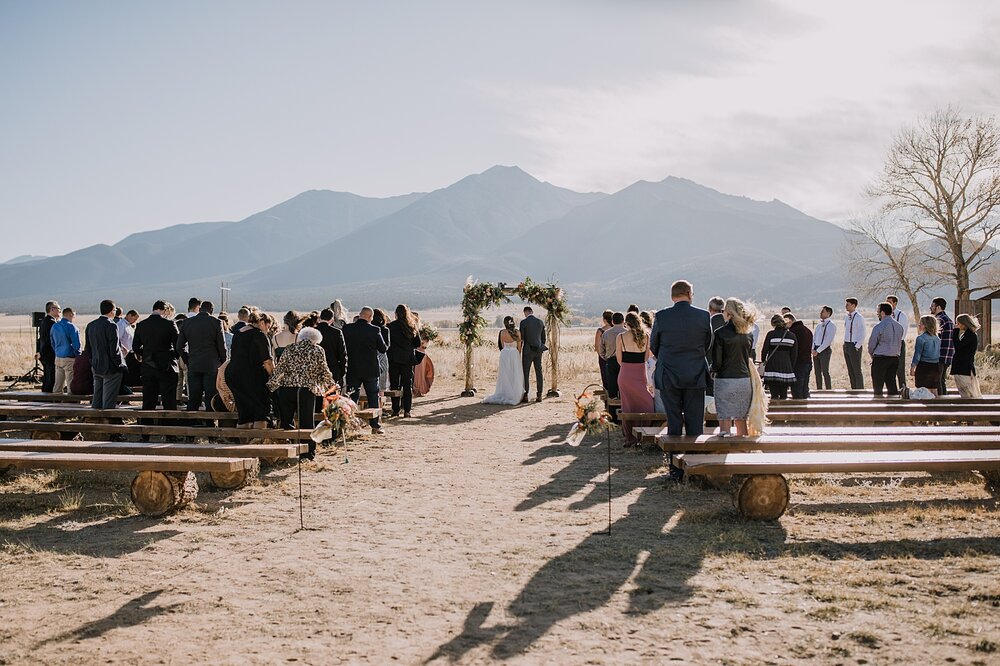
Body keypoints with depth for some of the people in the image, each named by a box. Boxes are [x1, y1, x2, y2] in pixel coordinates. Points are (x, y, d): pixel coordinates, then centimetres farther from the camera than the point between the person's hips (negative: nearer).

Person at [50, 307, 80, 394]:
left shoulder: (54, 326, 10)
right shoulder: (71, 327, -13)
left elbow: (53, 344, 18)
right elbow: (76, 344, -13)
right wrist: (78, 357, -1)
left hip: (58, 358, 7)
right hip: (69, 359, -7)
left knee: (57, 384, 12)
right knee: (71, 384, -4)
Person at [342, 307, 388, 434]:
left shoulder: (346, 329, -6)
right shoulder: (374, 330, -13)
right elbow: (383, 348, -4)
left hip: (352, 369, 2)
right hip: (370, 369, -2)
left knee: (352, 397, 11)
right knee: (373, 397, 8)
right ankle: (375, 425, 8)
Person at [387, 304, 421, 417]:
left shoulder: (391, 326, -7)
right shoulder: (412, 326, 2)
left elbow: (386, 343, -5)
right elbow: (418, 344, 6)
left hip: (394, 359, -2)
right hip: (408, 359, 2)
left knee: (394, 385, 5)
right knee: (408, 385, 6)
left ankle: (395, 410, 4)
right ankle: (407, 411, 2)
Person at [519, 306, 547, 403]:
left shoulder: (523, 322, -9)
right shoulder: (540, 322, 7)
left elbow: (521, 338, -9)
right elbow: (543, 338, 11)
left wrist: (519, 351, -1)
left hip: (528, 350, -5)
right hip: (538, 351, 5)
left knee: (525, 373, 0)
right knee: (538, 372, 7)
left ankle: (525, 395, -2)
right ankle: (539, 395, 6)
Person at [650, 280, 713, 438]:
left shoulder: (661, 316, -9)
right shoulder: (704, 316, -5)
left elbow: (653, 346, 3)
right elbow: (708, 345, 6)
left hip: (669, 376, -1)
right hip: (696, 376, 1)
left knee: (673, 421, 5)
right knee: (695, 423, 7)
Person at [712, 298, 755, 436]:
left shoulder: (721, 333, -9)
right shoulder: (748, 334, 7)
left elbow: (716, 363, -9)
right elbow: (748, 357, 15)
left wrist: (713, 369, 11)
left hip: (725, 380, -5)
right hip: (745, 380, 5)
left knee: (725, 420, -2)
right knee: (741, 420, 13)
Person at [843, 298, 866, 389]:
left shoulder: (859, 318, -12)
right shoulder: (846, 317, 12)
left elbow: (862, 334, -14)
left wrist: (856, 347, -16)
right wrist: (845, 345, 13)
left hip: (854, 346, -8)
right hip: (846, 346, 8)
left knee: (857, 371, -4)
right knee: (850, 371, 11)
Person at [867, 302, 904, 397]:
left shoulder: (878, 327, -13)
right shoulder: (899, 326, 8)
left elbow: (871, 344, -6)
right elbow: (898, 342, 13)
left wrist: (872, 355, 12)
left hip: (880, 358, -6)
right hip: (895, 358, 6)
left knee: (878, 386, 0)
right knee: (891, 383, 11)